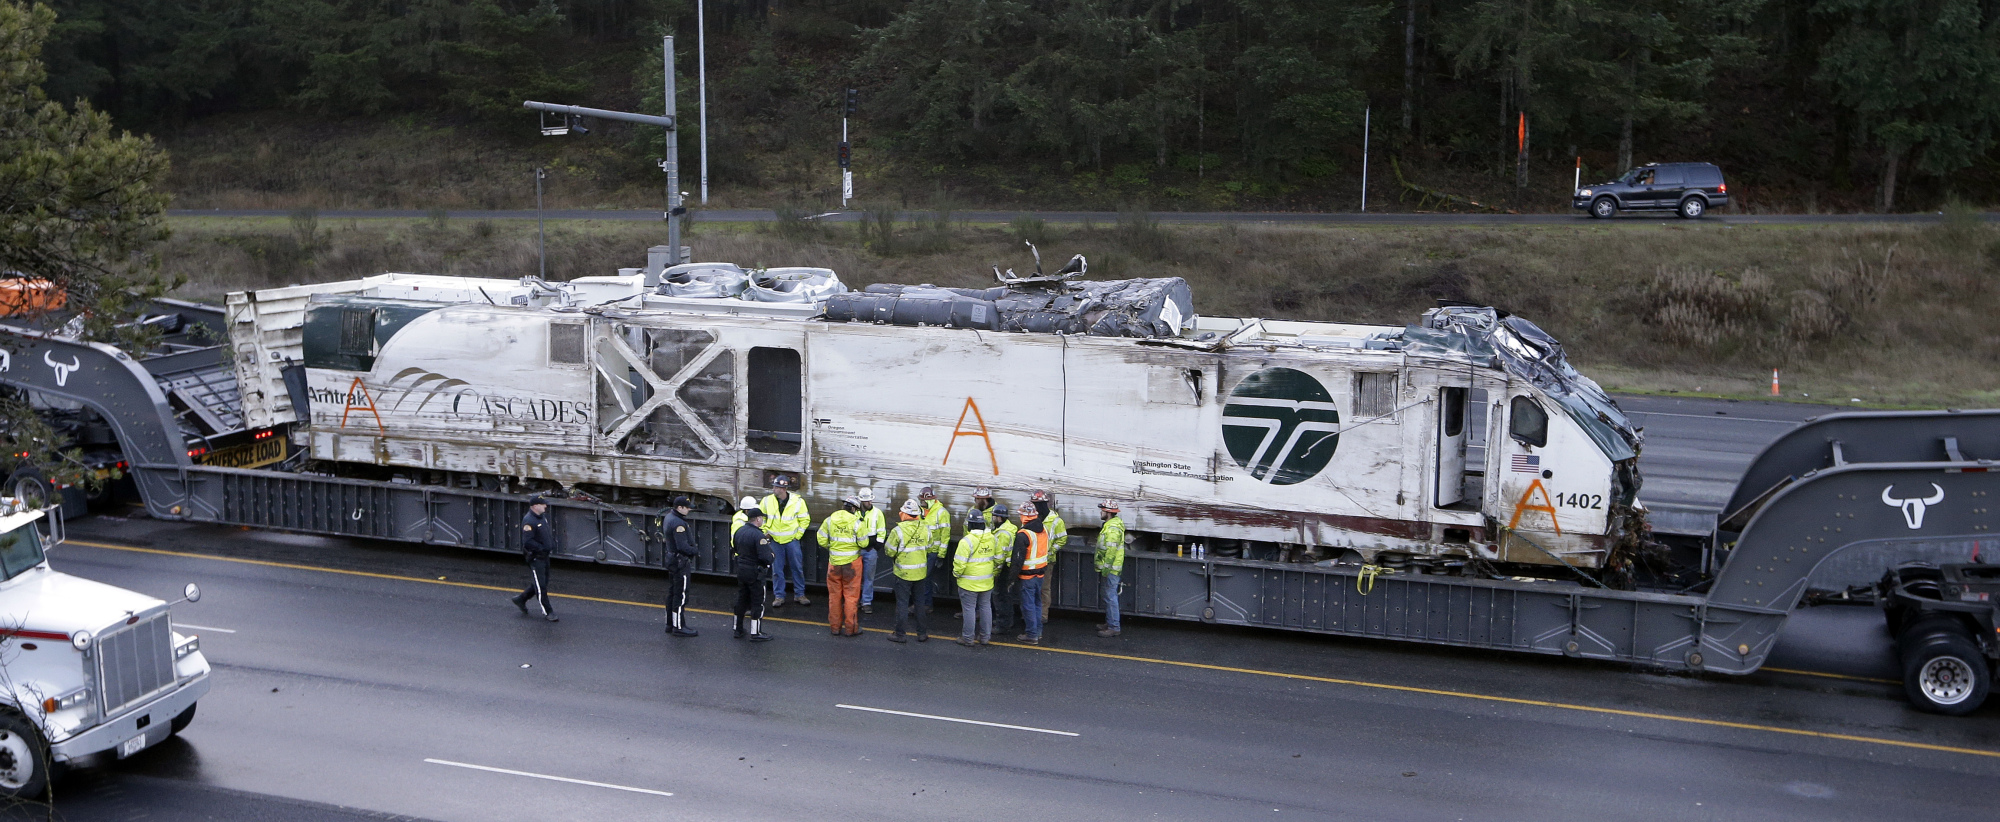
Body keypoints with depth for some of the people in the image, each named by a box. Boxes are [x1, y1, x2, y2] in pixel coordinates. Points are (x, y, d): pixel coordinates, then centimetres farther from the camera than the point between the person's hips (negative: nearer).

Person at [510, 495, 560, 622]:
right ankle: (547, 612, 6)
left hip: (544, 555, 10)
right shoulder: (529, 521, -22)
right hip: (535, 557, -10)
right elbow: (527, 542, -26)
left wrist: (551, 539, 7)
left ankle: (521, 599, 36)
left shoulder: (542, 517, 8)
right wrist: (542, 548, -22)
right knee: (540, 585, -1)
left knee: (543, 583, 18)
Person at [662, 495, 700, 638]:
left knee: (672, 593, 17)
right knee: (681, 595, -5)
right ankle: (679, 627, -2)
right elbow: (683, 546, -28)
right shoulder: (678, 523, -23)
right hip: (680, 561, -11)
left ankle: (670, 623, 25)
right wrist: (695, 552, -12)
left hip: (671, 558, 11)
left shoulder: (668, 517, 9)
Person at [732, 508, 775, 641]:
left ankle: (738, 629, 27)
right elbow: (766, 557, -27)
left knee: (741, 600, 18)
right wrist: (773, 556, -5)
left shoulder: (739, 531, 4)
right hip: (755, 573, -8)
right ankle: (755, 633, 4)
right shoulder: (758, 535, -22)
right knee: (758, 602, 1)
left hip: (741, 570, 8)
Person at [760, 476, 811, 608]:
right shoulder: (767, 500, -6)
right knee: (777, 570, 5)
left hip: (792, 540, -1)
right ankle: (779, 596, 15)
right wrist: (764, 532, 1)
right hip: (775, 541, 1)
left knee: (797, 568, 6)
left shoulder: (797, 502, -11)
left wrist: (798, 535, -5)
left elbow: (805, 520, 0)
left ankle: (799, 595, 19)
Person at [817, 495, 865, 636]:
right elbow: (863, 543, -10)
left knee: (834, 595, 13)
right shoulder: (856, 523, -13)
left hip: (834, 562, 3)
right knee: (851, 595, 6)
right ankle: (850, 628, 9)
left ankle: (835, 626, 19)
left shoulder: (829, 520, -3)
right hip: (852, 562, -3)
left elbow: (822, 541, -1)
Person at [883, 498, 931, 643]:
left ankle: (900, 634, 11)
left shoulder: (898, 531, -19)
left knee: (902, 603, 5)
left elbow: (889, 551, -11)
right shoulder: (925, 529, -5)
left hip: (904, 573, -4)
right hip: (921, 572, 4)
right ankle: (921, 633, 22)